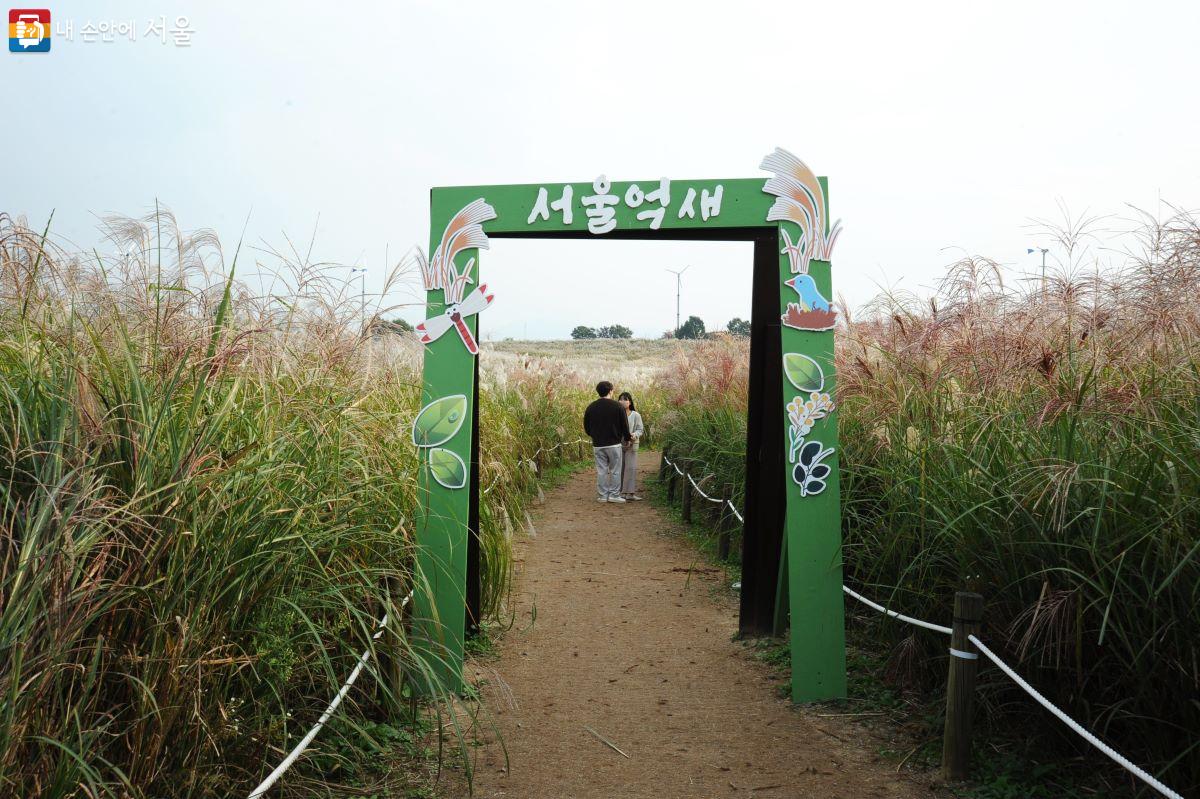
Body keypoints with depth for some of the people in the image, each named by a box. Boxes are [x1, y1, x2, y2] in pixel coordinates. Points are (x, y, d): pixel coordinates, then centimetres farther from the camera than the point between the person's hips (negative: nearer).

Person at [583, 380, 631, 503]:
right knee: (615, 471, 5)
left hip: (598, 445, 3)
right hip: (614, 444, -3)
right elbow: (624, 426, -4)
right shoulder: (617, 406, -7)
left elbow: (586, 428, 9)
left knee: (601, 471, 8)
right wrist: (627, 438, 14)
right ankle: (614, 495, 5)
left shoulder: (591, 407, 3)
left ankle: (602, 495, 11)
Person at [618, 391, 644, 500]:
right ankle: (620, 492, 10)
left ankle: (630, 493, -5)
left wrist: (634, 435, -21)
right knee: (619, 469, 3)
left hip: (631, 445, -1)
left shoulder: (636, 415, 1)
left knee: (631, 468, -6)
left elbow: (640, 429, 0)